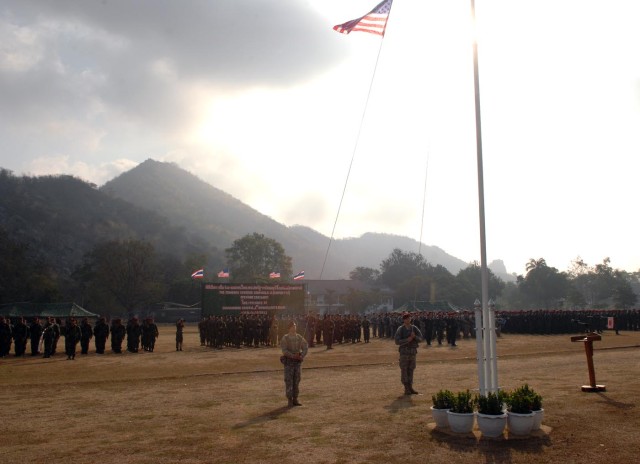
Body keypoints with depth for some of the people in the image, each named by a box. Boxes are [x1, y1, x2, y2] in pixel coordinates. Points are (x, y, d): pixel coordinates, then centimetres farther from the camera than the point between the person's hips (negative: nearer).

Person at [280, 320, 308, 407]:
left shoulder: (300, 337, 3)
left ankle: (295, 400, 14)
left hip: (298, 362, 4)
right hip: (289, 361, -4)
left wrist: (301, 356, -17)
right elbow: (284, 350, -18)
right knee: (289, 381, -2)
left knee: (296, 381, 6)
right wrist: (293, 356, -27)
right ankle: (290, 401, 6)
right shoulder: (285, 338, -8)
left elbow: (305, 348, -1)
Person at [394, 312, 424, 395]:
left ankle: (410, 388, 16)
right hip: (404, 351, -4)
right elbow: (397, 341, -14)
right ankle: (406, 389, 5)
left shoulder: (414, 328, 3)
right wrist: (407, 340, -25)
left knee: (411, 370, 9)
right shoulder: (400, 329, -8)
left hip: (413, 352, 4)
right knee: (404, 370, -1)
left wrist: (414, 337, -22)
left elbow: (420, 339, -1)